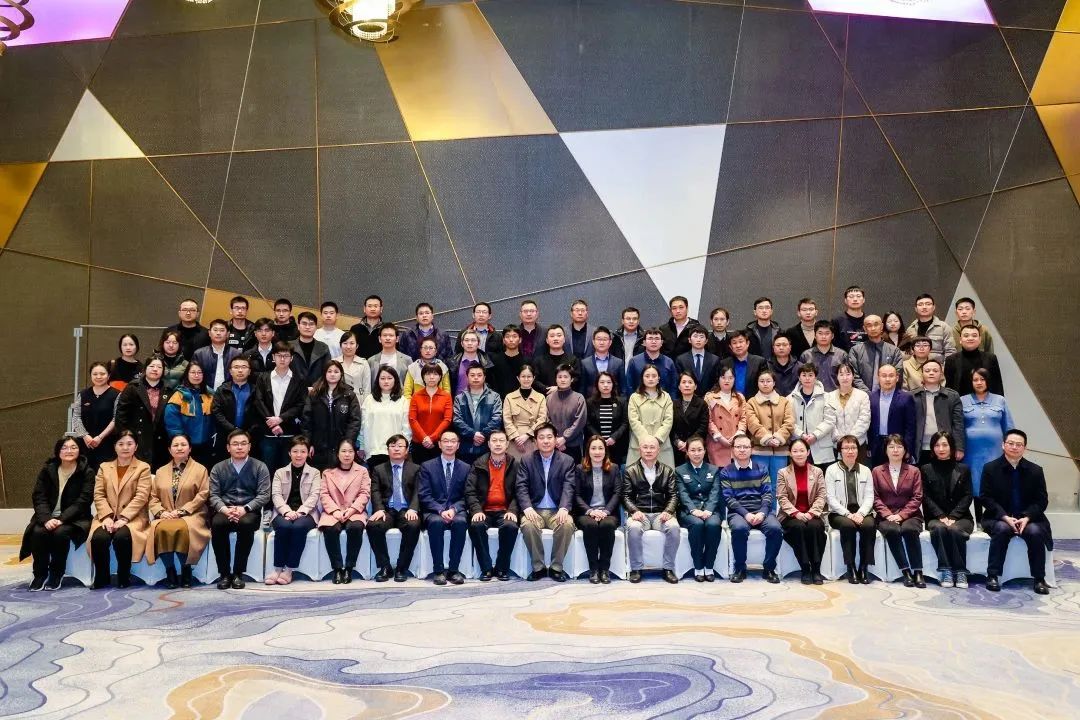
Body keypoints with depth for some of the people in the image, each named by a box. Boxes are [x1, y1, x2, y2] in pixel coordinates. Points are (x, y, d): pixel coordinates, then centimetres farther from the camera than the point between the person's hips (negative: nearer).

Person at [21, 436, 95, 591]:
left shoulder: (87, 472, -5)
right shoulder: (47, 469, 5)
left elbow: (83, 500, -12)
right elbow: (38, 497, -3)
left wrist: (62, 519, -24)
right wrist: (46, 519, -21)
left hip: (74, 519, -3)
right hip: (49, 518, 3)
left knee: (60, 533, -33)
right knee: (38, 532, -29)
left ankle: (56, 574, -12)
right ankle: (40, 574, -9)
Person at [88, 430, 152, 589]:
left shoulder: (143, 467, 8)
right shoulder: (104, 467, 19)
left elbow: (141, 496, -4)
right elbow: (98, 495, 7)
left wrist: (123, 518, -16)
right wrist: (107, 516, -11)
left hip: (132, 517, -3)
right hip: (107, 517, 3)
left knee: (122, 536, -34)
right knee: (99, 537, -29)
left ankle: (124, 577, -12)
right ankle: (102, 578, -8)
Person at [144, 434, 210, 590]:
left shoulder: (200, 469, 8)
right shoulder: (160, 472, 21)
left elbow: (202, 495, -2)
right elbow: (153, 497, 14)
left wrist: (182, 511, -11)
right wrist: (161, 512, -6)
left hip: (191, 516, -3)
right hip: (166, 517, 3)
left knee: (182, 529, -37)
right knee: (162, 529, -33)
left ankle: (186, 571, -17)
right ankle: (170, 571, -17)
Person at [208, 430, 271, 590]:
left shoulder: (260, 467, 6)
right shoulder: (218, 468, 13)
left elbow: (264, 495, -2)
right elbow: (214, 495, 4)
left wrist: (244, 509, -18)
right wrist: (224, 509, -17)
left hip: (249, 511, -1)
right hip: (225, 511, 2)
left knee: (246, 524, -36)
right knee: (217, 524, -33)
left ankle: (238, 573, -23)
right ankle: (224, 573, -21)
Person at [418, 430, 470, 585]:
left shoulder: (465, 468, 12)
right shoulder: (427, 467, 7)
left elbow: (465, 496, 6)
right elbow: (424, 496, -1)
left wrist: (453, 509, -14)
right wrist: (440, 510, -17)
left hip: (456, 511, 1)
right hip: (434, 511, -1)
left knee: (461, 522, -34)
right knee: (436, 522, -36)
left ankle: (454, 569, -24)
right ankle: (439, 570, -27)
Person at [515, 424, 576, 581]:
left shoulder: (567, 461, 7)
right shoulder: (526, 460, 9)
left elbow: (568, 487, -5)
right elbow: (521, 486, -2)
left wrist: (564, 508, -23)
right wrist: (527, 507, -20)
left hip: (557, 511, 0)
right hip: (535, 510, 0)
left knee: (567, 525, -32)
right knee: (527, 525, -32)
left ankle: (556, 567, -13)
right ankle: (538, 567, -14)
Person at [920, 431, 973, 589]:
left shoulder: (963, 469, 12)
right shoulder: (926, 469, 11)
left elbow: (967, 497, 2)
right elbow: (926, 497, 2)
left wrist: (952, 517, -13)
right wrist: (941, 516, -14)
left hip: (960, 517, 0)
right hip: (936, 518, 0)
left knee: (955, 529, -33)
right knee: (939, 528, -34)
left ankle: (960, 571, -25)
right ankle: (945, 570, -32)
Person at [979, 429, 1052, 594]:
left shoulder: (1035, 470, 4)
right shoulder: (990, 468, 0)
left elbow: (1041, 500, 2)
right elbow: (985, 498, -5)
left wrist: (1027, 517, -17)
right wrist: (1005, 517, -19)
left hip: (1028, 518, 1)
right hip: (999, 518, -1)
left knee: (1035, 531, -29)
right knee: (1002, 529, -32)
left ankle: (1039, 579, -15)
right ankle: (993, 576, -24)